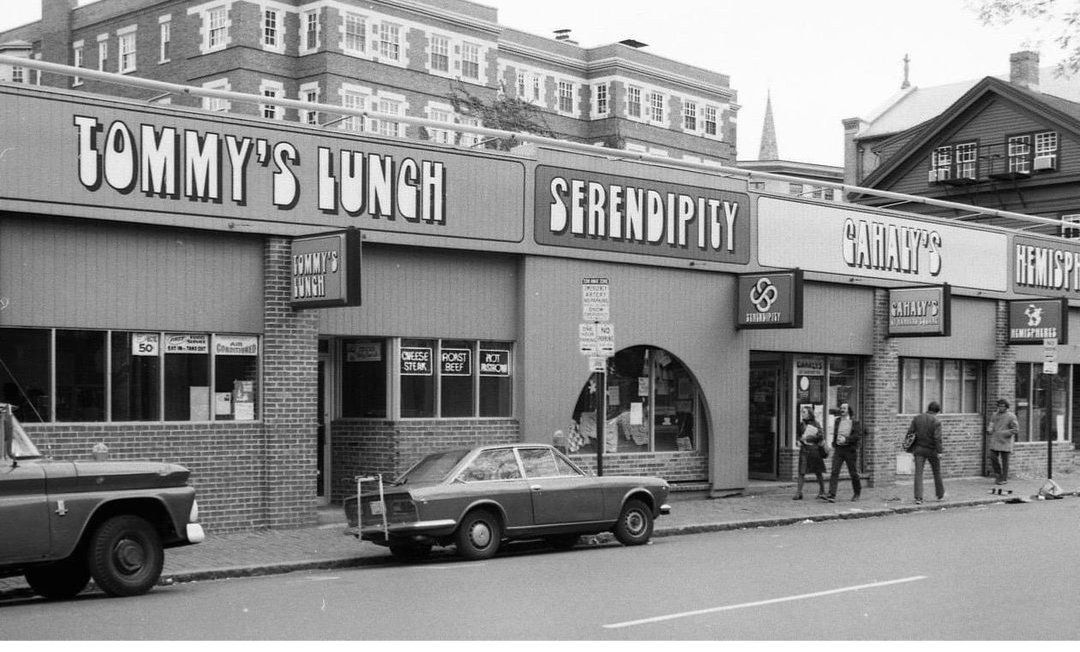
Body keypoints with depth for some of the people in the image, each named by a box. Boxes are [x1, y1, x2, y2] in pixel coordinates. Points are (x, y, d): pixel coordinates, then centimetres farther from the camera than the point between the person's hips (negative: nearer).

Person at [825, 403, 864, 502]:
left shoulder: (855, 422, -3)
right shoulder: (837, 420, 10)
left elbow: (858, 435, -13)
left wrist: (846, 439, -21)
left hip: (850, 450, -3)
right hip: (838, 449, 3)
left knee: (853, 473, 7)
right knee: (834, 472, -10)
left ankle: (857, 493, 30)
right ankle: (832, 495, -16)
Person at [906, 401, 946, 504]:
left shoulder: (917, 418, 2)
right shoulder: (936, 421, -11)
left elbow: (910, 433, -1)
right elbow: (937, 438, -18)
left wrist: (910, 448, 6)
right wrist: (939, 452, -16)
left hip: (919, 449, 2)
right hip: (931, 450, -2)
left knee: (918, 473, -1)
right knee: (937, 472, 16)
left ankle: (918, 498, -11)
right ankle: (940, 495, 29)